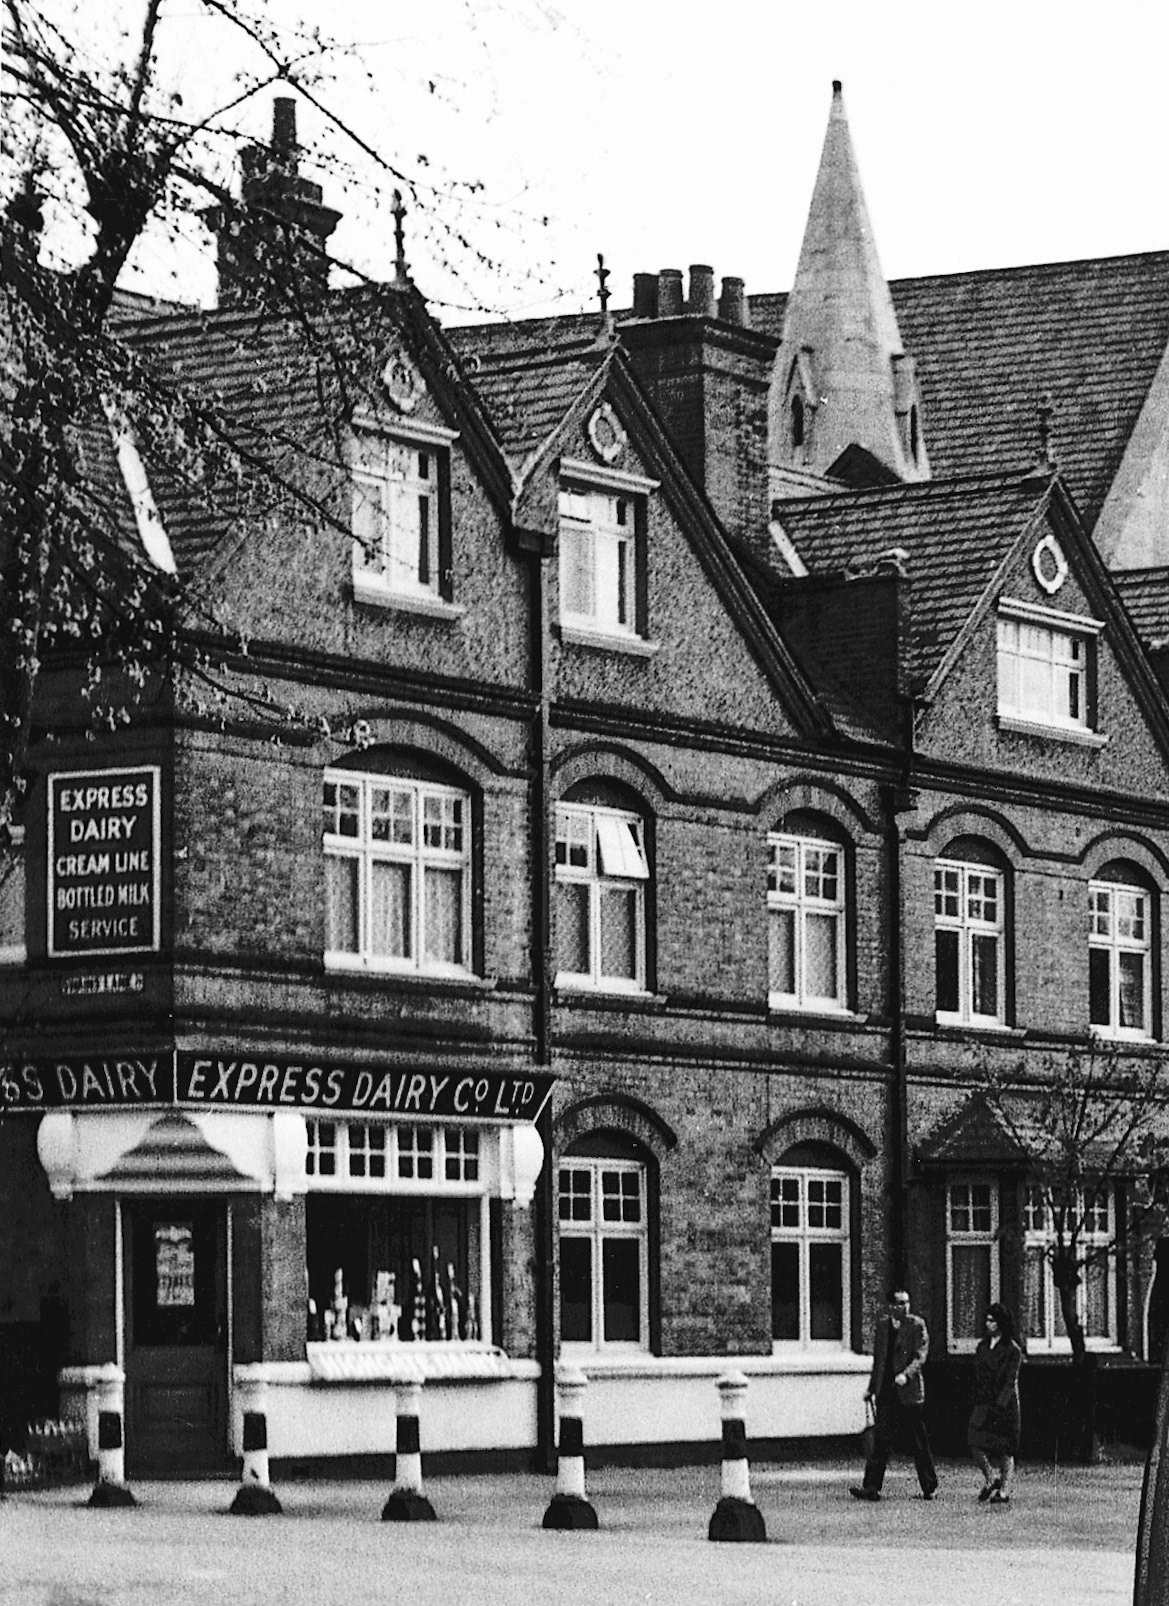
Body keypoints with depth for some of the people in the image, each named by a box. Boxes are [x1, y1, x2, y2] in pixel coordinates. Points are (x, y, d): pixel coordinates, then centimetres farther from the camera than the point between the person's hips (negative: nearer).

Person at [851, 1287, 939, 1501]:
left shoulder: (917, 1325, -3)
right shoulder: (882, 1326, 12)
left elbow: (920, 1356, -10)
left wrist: (905, 1374, -26)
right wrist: (871, 1387, 17)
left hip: (909, 1391, -4)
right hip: (886, 1392, 4)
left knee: (920, 1443, 3)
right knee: (881, 1440, -2)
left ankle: (930, 1488, 13)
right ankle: (871, 1487, -5)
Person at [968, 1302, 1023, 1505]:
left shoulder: (1012, 1350, -7)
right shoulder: (982, 1347, 12)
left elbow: (1010, 1382, -13)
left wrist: (999, 1406, -21)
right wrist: (974, 1402, 12)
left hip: (1004, 1405, -5)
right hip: (983, 1404, 5)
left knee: (1004, 1450, 0)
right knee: (975, 1444, -6)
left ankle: (1004, 1491, 11)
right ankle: (990, 1479, 15)